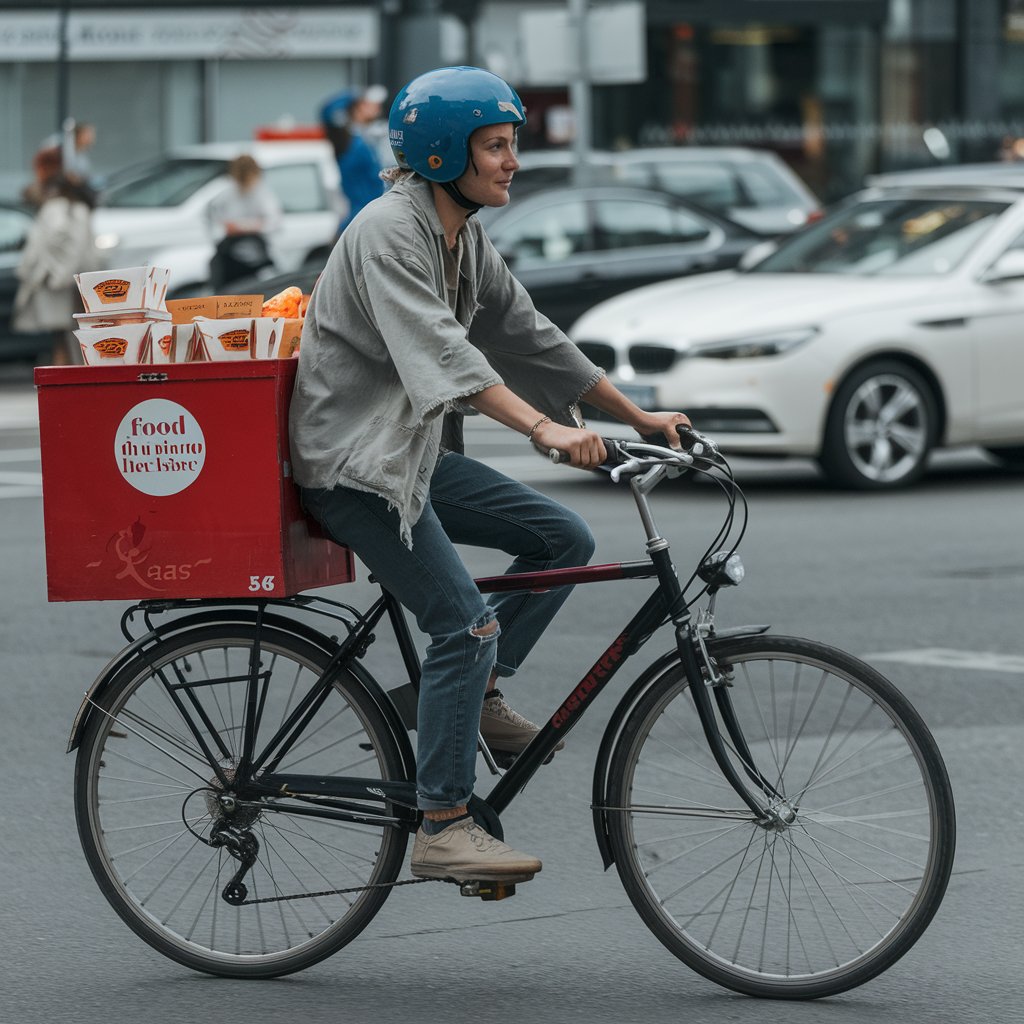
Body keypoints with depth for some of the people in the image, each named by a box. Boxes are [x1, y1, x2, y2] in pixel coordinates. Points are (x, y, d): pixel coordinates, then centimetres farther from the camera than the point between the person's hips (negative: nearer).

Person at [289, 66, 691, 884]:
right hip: (353, 458, -9)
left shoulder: (465, 239, 10)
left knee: (565, 538, 1)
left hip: (417, 449, 9)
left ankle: (480, 693, 10)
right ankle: (443, 831, -13)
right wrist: (543, 428, -42)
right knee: (466, 624, -16)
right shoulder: (389, 232, -19)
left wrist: (636, 416, 16)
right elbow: (441, 353, -32)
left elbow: (532, 337, 17)